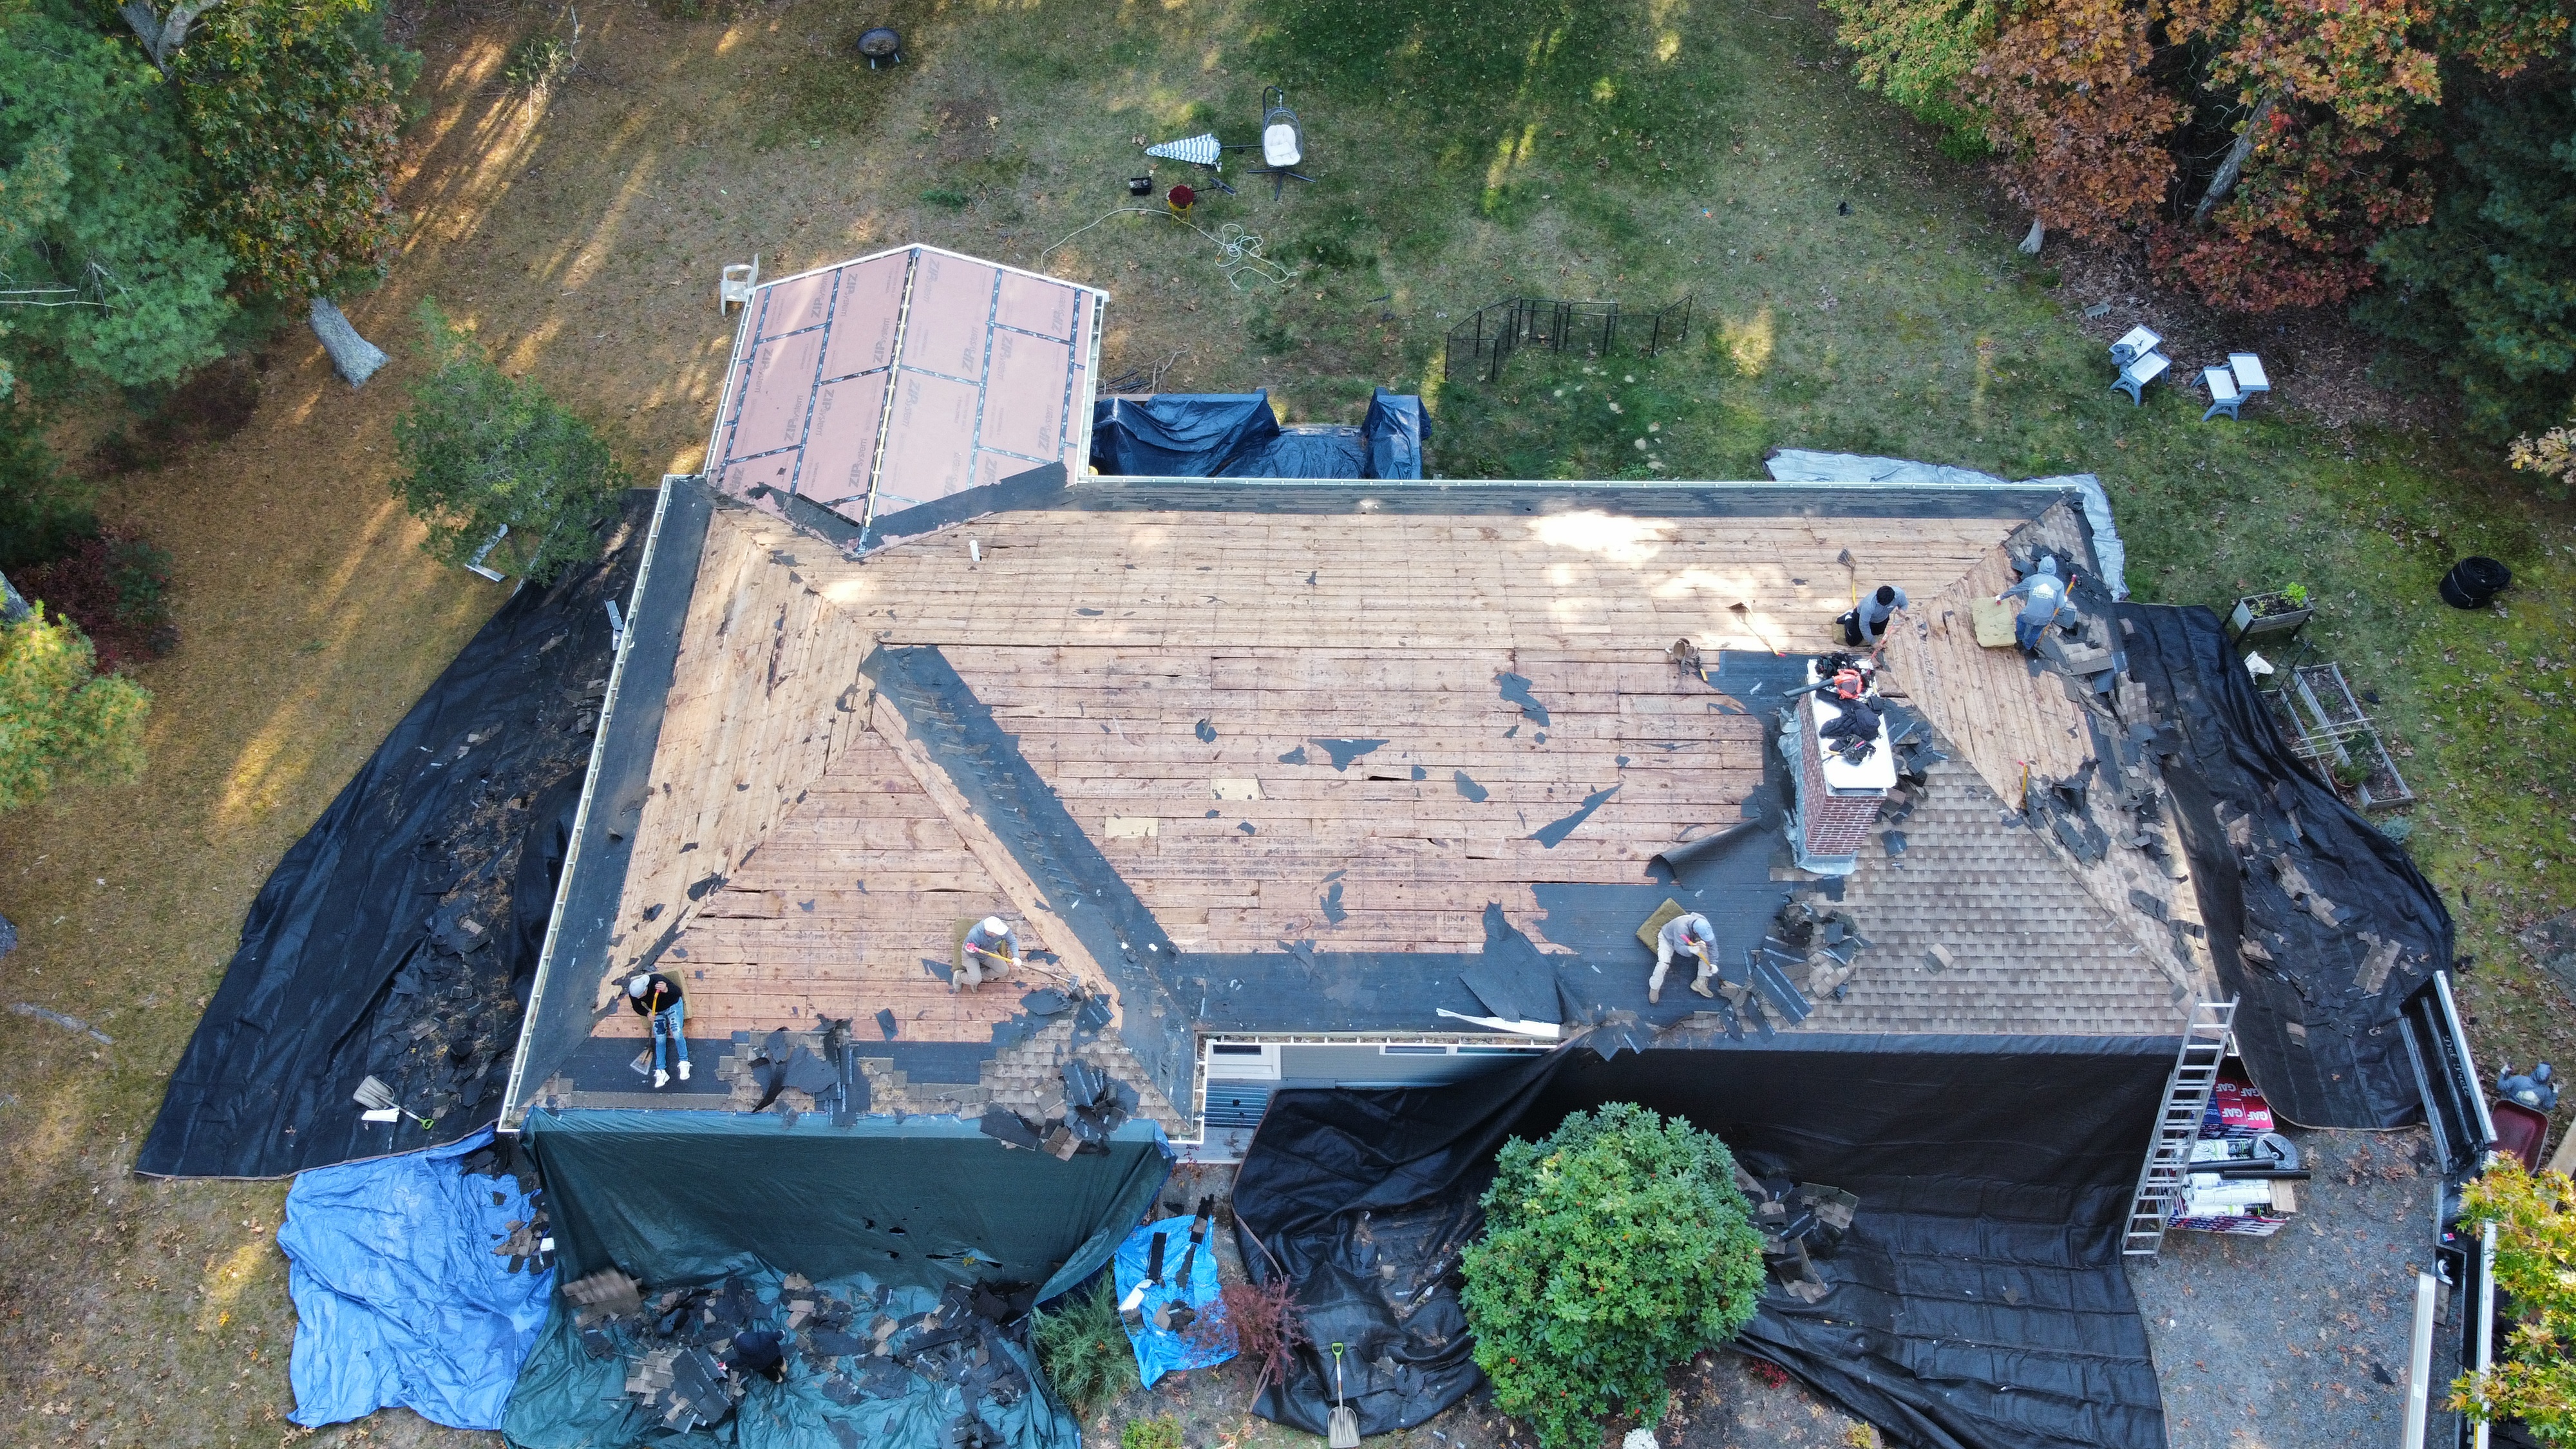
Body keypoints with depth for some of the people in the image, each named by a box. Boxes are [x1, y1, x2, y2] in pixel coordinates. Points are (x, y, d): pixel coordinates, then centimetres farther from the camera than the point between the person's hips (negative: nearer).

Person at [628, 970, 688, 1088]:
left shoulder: (658, 980, -39)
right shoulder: (633, 992, -24)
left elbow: (678, 992, -34)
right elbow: (637, 1007, -4)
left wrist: (666, 990, -56)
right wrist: (647, 1014, -24)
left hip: (673, 1006, -4)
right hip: (657, 1012, 4)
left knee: (677, 1034, -19)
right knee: (660, 1040, -2)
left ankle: (684, 1064, -4)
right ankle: (661, 1072, 2)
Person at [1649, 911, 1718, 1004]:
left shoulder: (1705, 925, -30)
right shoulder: (1681, 928, -48)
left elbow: (1713, 944, -20)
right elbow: (1679, 948, -47)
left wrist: (1713, 964, -27)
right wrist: (1691, 949, -68)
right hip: (1667, 939, -5)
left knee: (1706, 951, -16)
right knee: (1663, 964, -25)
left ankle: (1700, 982, -3)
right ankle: (1654, 988, -1)